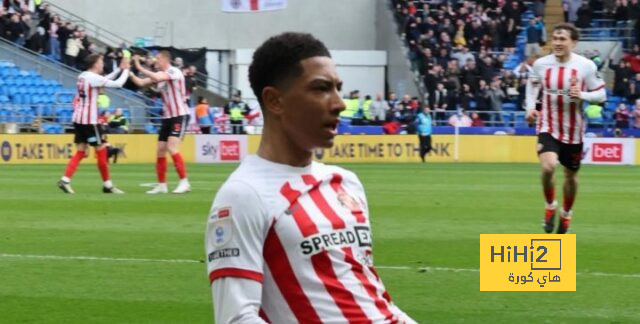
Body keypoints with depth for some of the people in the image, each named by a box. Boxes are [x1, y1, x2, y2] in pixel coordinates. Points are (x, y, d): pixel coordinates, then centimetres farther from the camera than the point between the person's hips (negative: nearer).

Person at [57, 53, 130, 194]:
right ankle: (107, 185, 9)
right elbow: (118, 84, -14)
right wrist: (126, 70, 0)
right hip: (89, 120, -8)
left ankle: (65, 180, -6)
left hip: (78, 119, 8)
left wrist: (119, 69, 22)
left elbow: (104, 81, 25)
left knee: (80, 152, 7)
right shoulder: (94, 78, -14)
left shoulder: (83, 76, 12)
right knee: (101, 151, 2)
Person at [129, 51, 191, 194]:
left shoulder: (174, 72, -14)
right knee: (160, 151, 6)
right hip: (167, 117, 9)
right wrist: (129, 72, -6)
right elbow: (141, 83, 6)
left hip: (180, 116, -9)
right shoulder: (159, 74, 10)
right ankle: (161, 185, 14)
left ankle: (184, 182, -16)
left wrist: (139, 67, -27)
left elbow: (157, 78, -32)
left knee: (172, 148, -20)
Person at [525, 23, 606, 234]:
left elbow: (601, 95, -6)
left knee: (571, 175, 14)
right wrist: (530, 107, 0)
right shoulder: (541, 64, -7)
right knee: (548, 167, -25)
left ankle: (566, 214, 40)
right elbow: (532, 83, 15)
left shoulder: (586, 66, -13)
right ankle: (550, 206, 3)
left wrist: (582, 95, -25)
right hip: (548, 127, -1)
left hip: (573, 130, 1)